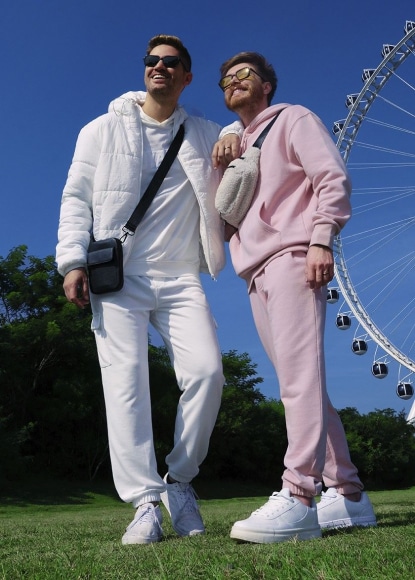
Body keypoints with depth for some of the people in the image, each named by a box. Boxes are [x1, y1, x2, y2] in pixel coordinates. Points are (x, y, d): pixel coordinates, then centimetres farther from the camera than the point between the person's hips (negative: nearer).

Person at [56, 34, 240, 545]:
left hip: (179, 278, 1)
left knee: (206, 371, -16)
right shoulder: (103, 130, 15)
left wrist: (237, 134, 3)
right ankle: (145, 504, -6)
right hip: (117, 276, -1)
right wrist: (73, 260, -5)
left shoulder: (203, 135, 19)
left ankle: (179, 479, 4)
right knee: (125, 383, -11)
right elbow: (76, 199, 10)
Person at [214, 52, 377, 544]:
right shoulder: (236, 146, 30)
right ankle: (348, 493, 7)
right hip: (257, 273, 8)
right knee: (300, 381, 3)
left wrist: (321, 239, -18)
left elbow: (332, 177, -4)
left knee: (299, 374, -20)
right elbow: (225, 217, 26)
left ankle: (298, 497, -26)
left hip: (291, 257, -7)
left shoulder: (291, 119, 11)